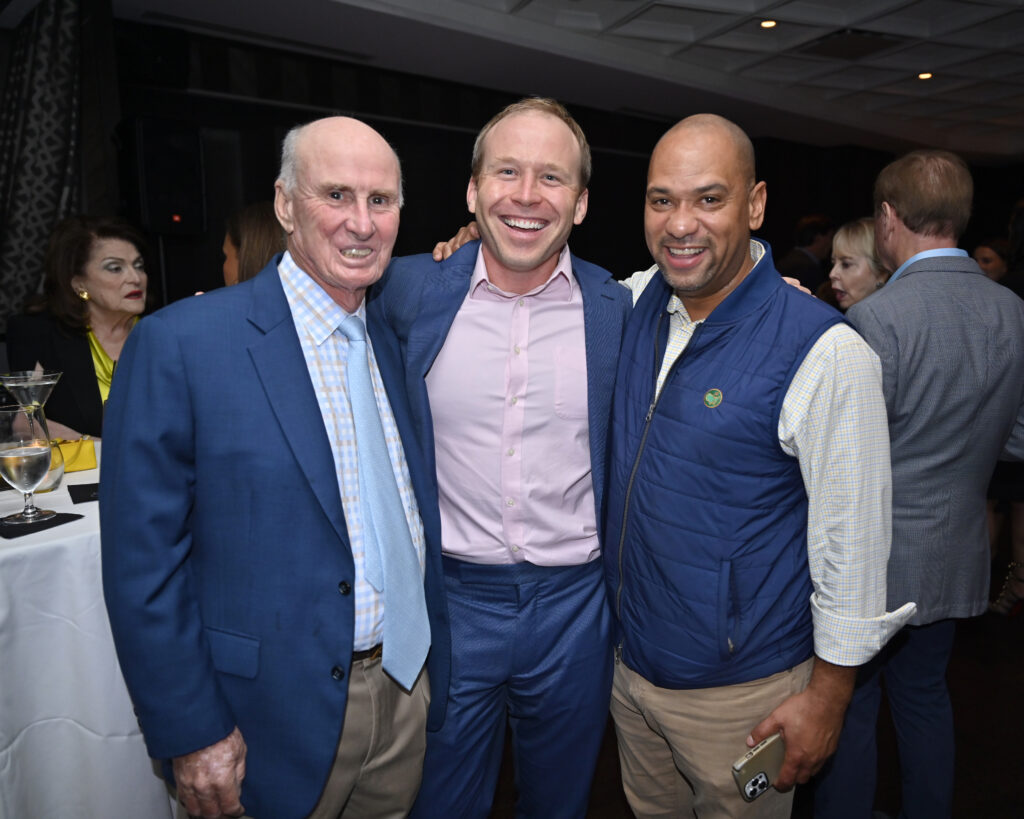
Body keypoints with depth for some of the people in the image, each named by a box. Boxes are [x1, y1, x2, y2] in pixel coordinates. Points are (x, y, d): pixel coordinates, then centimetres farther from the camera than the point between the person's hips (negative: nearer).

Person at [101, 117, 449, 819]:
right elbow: (143, 562, -14)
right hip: (281, 717, -5)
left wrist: (430, 659, 9)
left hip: (405, 692, 6)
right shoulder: (178, 346, -16)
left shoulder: (393, 344, 4)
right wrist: (191, 735, -12)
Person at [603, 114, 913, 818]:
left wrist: (827, 697, -10)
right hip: (628, 661, 6)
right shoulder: (641, 300, -3)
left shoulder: (825, 352, -21)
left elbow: (852, 541, -15)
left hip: (740, 693, -5)